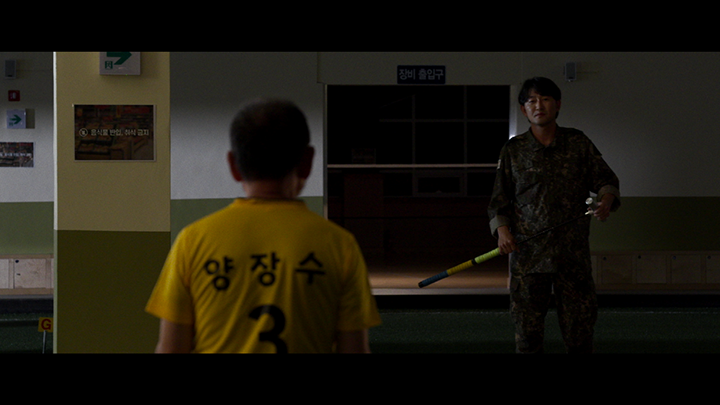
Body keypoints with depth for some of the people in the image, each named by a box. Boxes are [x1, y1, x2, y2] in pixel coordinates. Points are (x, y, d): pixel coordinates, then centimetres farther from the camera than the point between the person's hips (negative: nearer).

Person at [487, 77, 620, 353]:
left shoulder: (578, 143, 7)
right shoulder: (513, 150, 7)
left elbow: (605, 179, 10)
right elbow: (499, 199, 9)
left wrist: (607, 198, -12)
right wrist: (502, 229, -9)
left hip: (573, 255, 0)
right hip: (527, 251, 0)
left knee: (579, 325, 2)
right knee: (527, 328, 1)